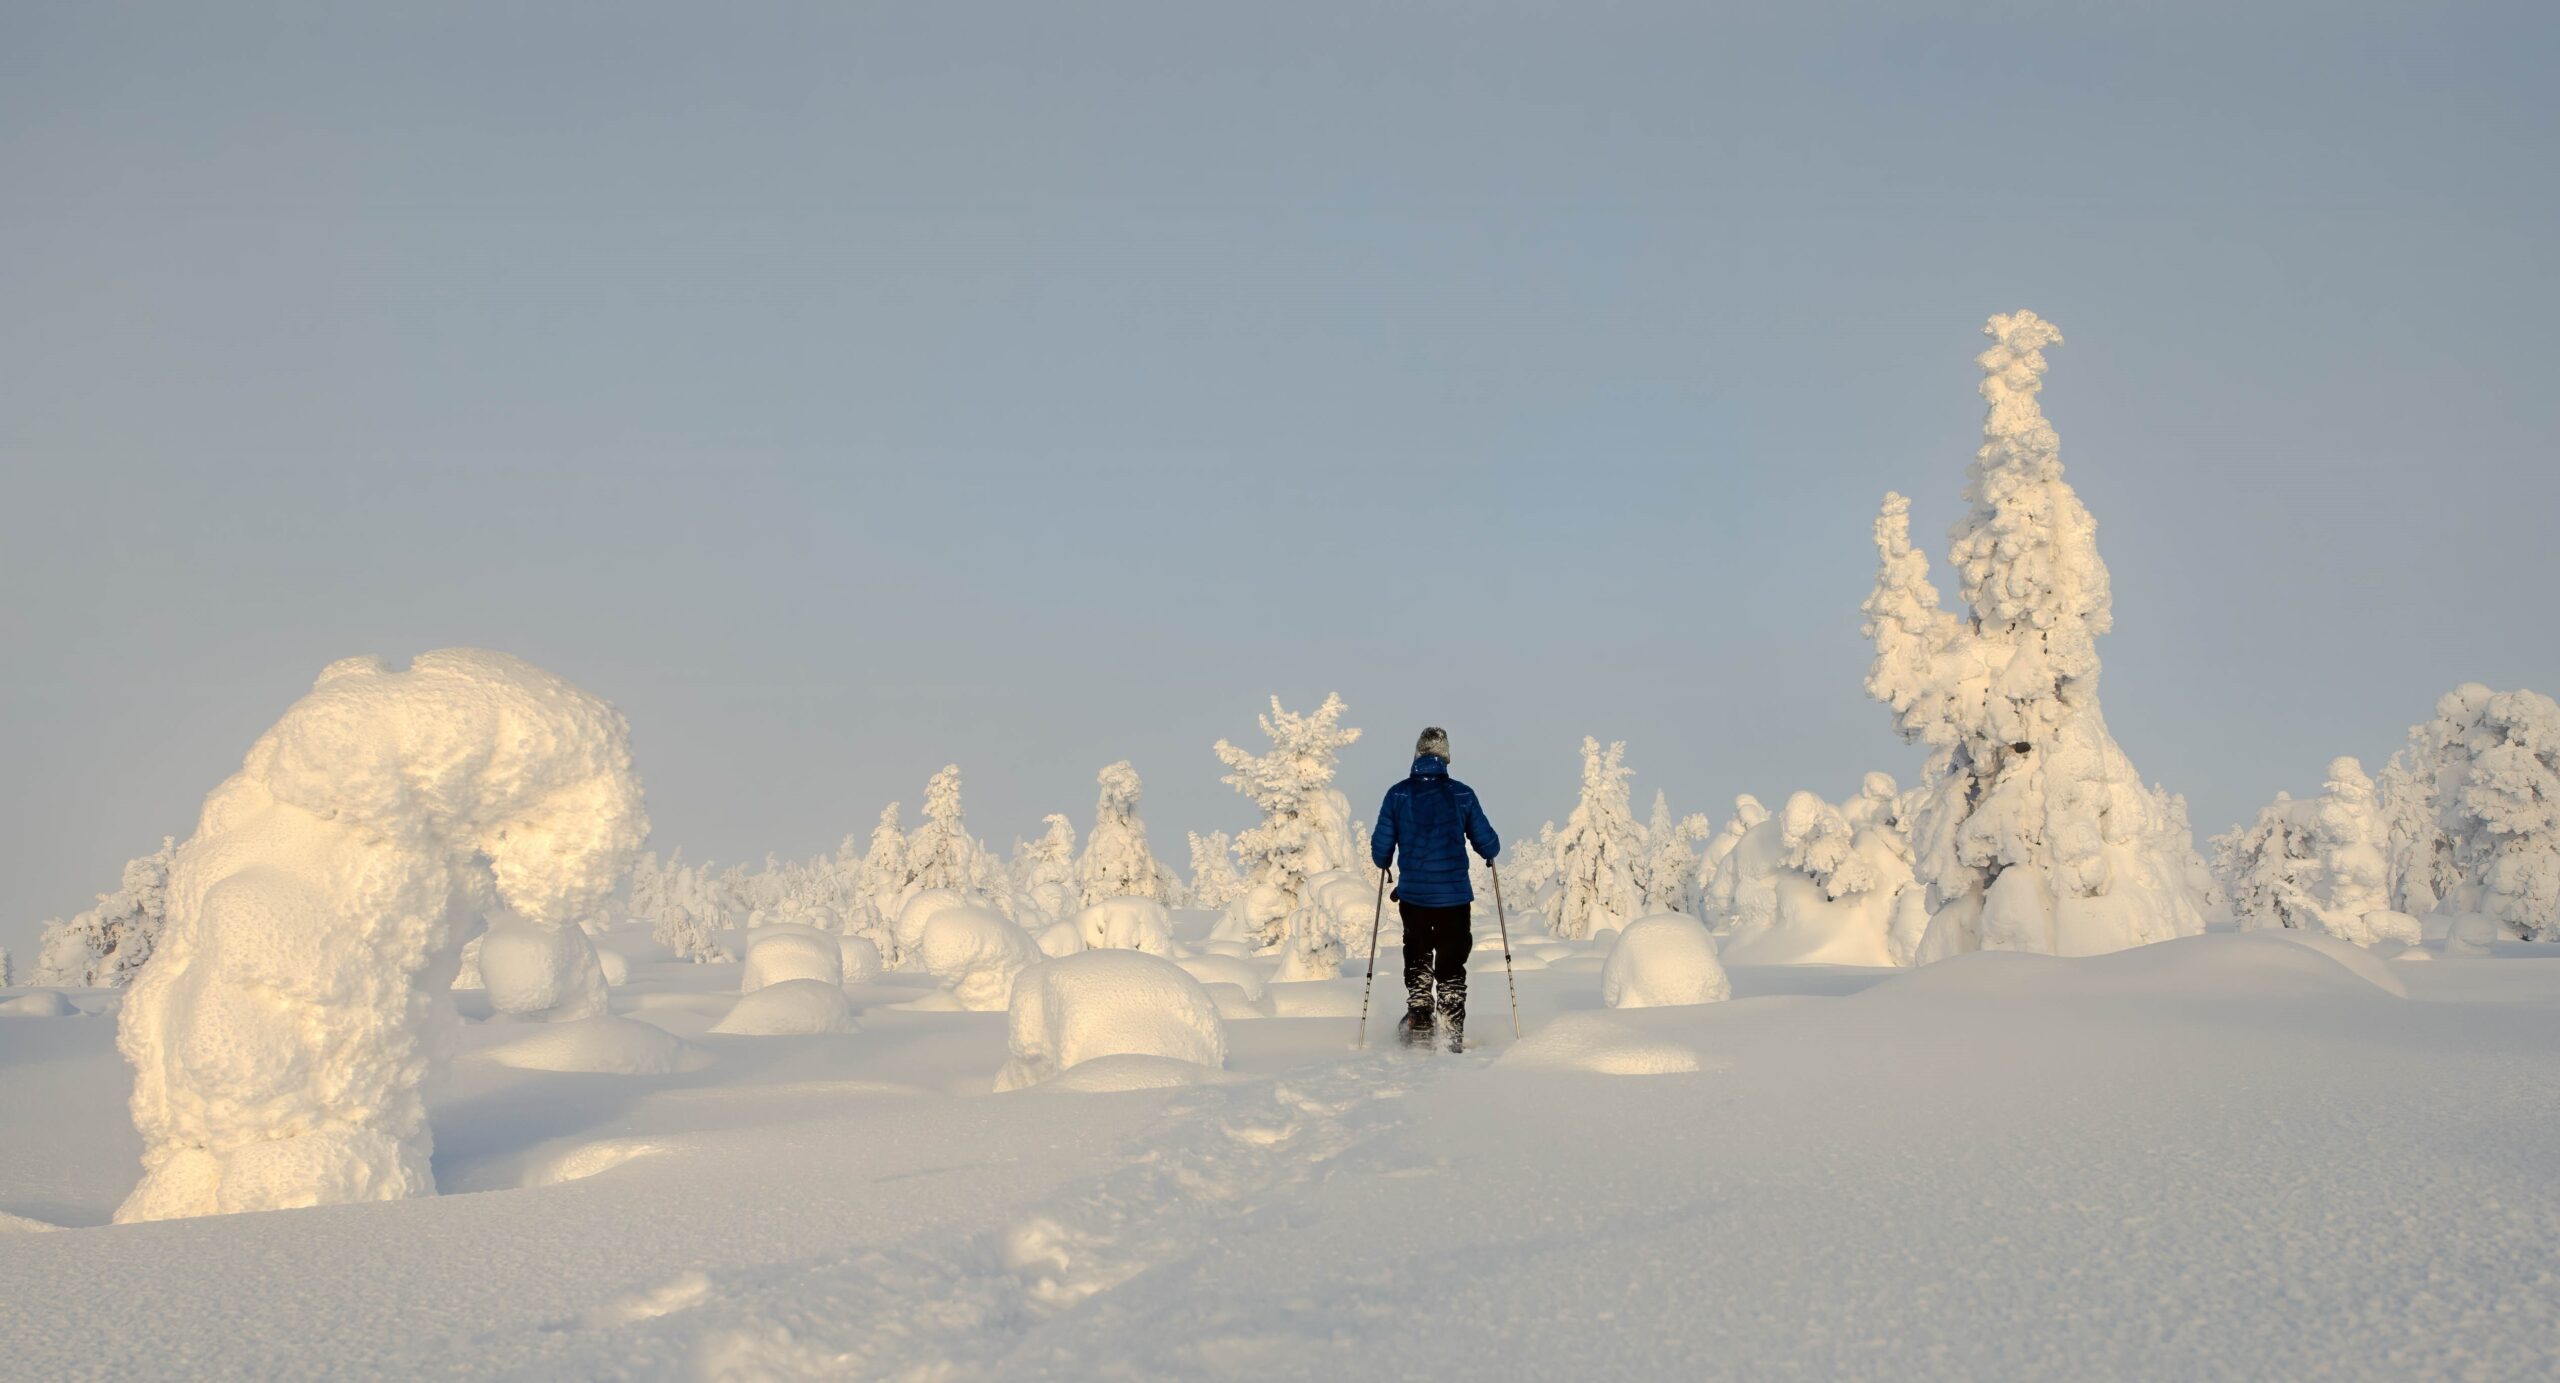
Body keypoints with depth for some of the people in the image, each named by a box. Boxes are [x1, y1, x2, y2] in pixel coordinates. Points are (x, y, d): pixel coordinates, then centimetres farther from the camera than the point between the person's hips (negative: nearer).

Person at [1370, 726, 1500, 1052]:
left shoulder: (1397, 794, -4)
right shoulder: (1462, 794, -6)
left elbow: (1381, 849, -1)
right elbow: (1487, 843, -1)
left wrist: (1385, 863, 22)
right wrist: (1491, 851, 23)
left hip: (1412, 894, 1)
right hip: (1454, 895, -1)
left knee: (1417, 963, 17)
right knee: (1451, 966, 9)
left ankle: (1419, 1027, 12)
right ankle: (1452, 1036, 7)